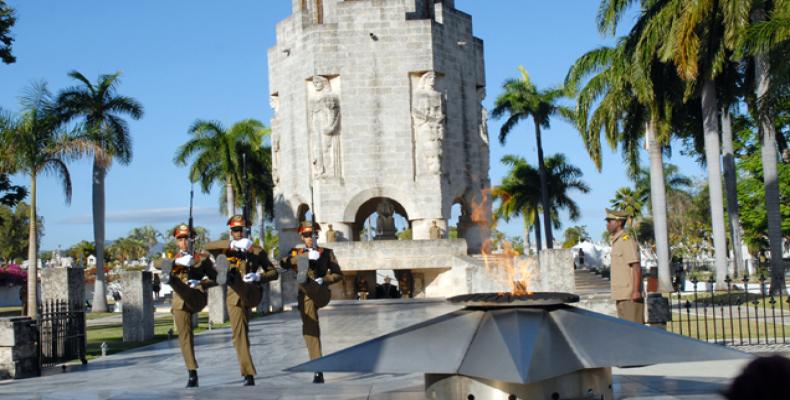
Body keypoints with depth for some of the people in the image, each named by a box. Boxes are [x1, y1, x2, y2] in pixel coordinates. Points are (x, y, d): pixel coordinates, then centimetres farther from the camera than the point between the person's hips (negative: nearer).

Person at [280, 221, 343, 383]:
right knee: (310, 330, -5)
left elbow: (338, 274, 7)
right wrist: (306, 257, -21)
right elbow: (284, 263, -7)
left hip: (321, 295, -1)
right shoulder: (296, 252, 13)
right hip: (305, 296, 1)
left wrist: (323, 280, -12)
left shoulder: (327, 252, 11)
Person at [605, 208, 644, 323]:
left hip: (630, 296, -10)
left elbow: (636, 267, -17)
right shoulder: (616, 241, 18)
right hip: (621, 296, 10)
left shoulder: (627, 240, -11)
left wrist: (636, 291, -22)